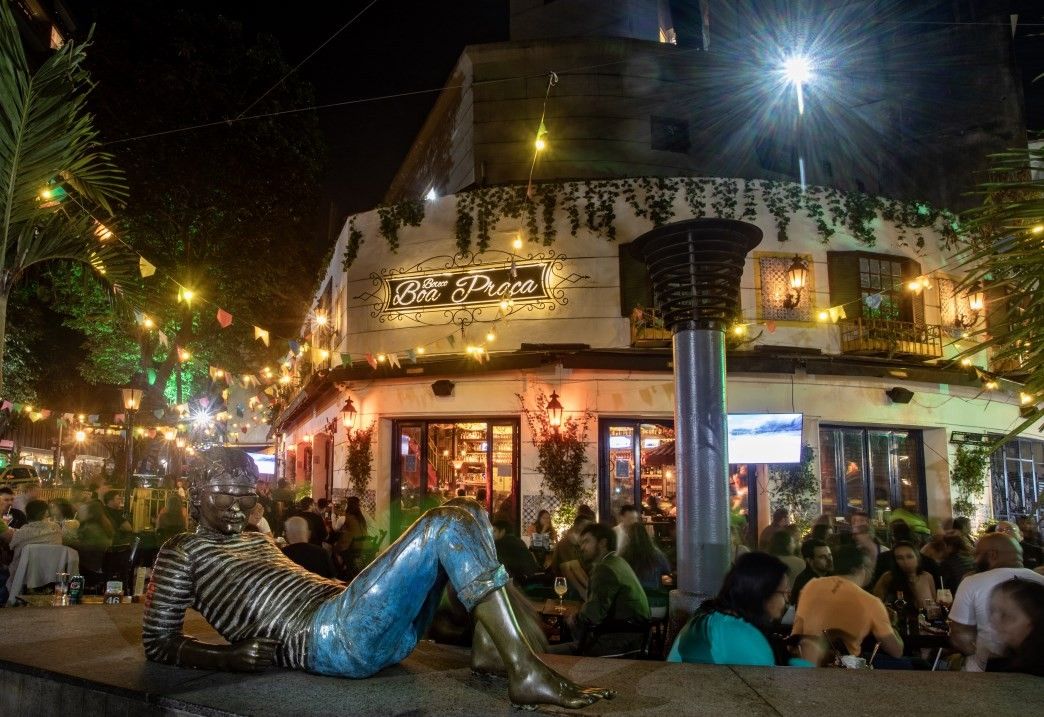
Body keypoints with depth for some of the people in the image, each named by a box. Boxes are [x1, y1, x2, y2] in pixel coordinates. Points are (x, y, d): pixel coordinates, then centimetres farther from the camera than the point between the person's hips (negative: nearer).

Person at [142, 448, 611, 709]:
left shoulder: (256, 540, 32)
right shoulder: (182, 552, 9)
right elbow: (158, 644, 3)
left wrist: (346, 583, 12)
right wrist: (234, 656, -12)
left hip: (343, 614, 9)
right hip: (328, 636, -9)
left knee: (467, 512, 7)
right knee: (449, 525, -24)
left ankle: (487, 647, -9)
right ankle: (524, 672, -30)